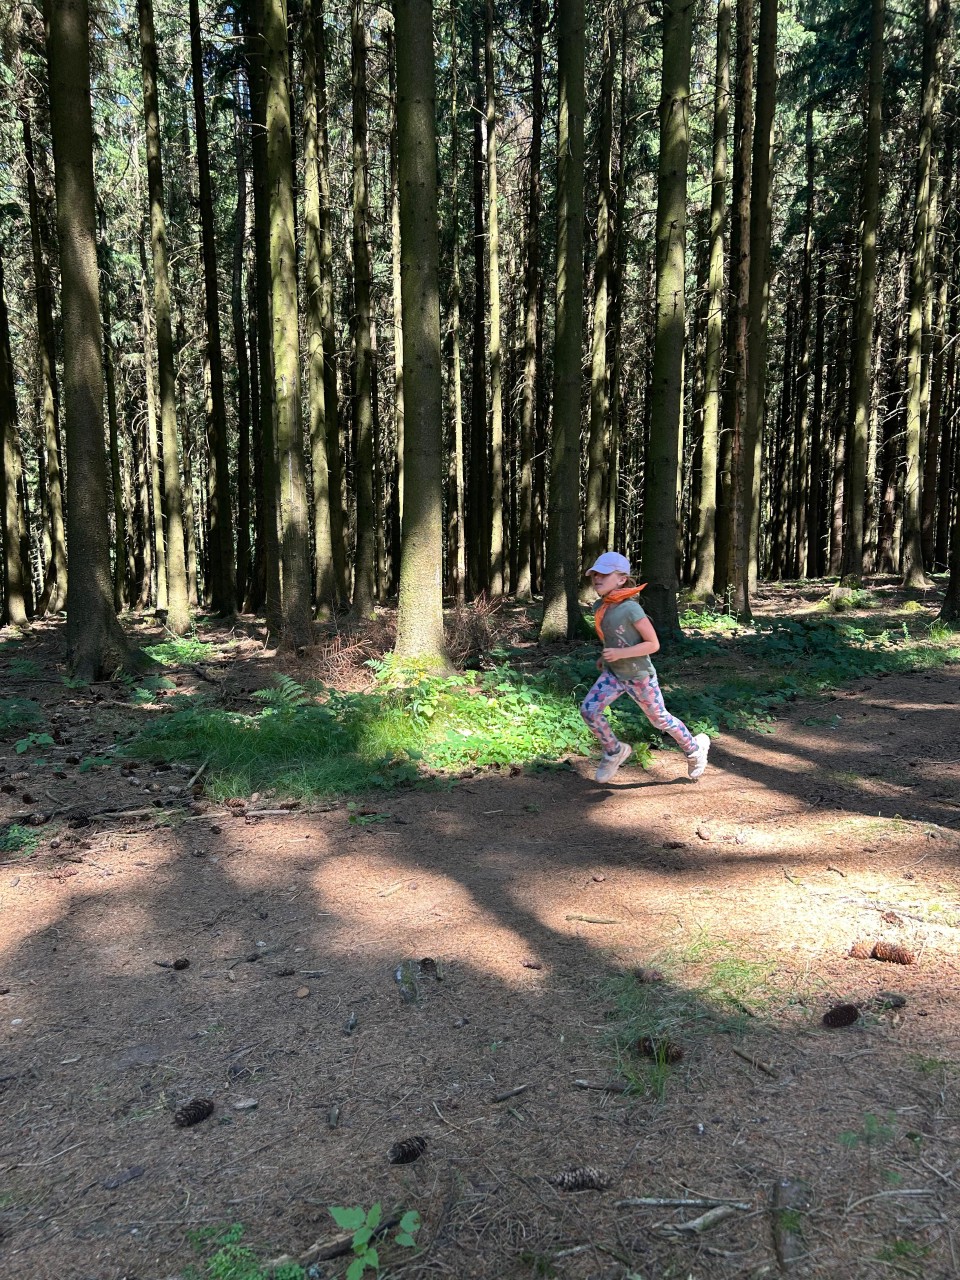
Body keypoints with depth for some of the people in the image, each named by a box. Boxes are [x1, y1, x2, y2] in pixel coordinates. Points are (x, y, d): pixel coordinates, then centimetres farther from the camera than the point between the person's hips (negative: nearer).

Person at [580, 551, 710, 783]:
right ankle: (614, 752, 11)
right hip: (612, 673, 6)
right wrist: (605, 657, 10)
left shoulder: (631, 609, -25)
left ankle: (695, 748, 38)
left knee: (660, 719, 11)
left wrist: (620, 653, -28)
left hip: (639, 676, -6)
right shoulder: (599, 607, -3)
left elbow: (653, 644, -21)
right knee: (589, 710, -12)